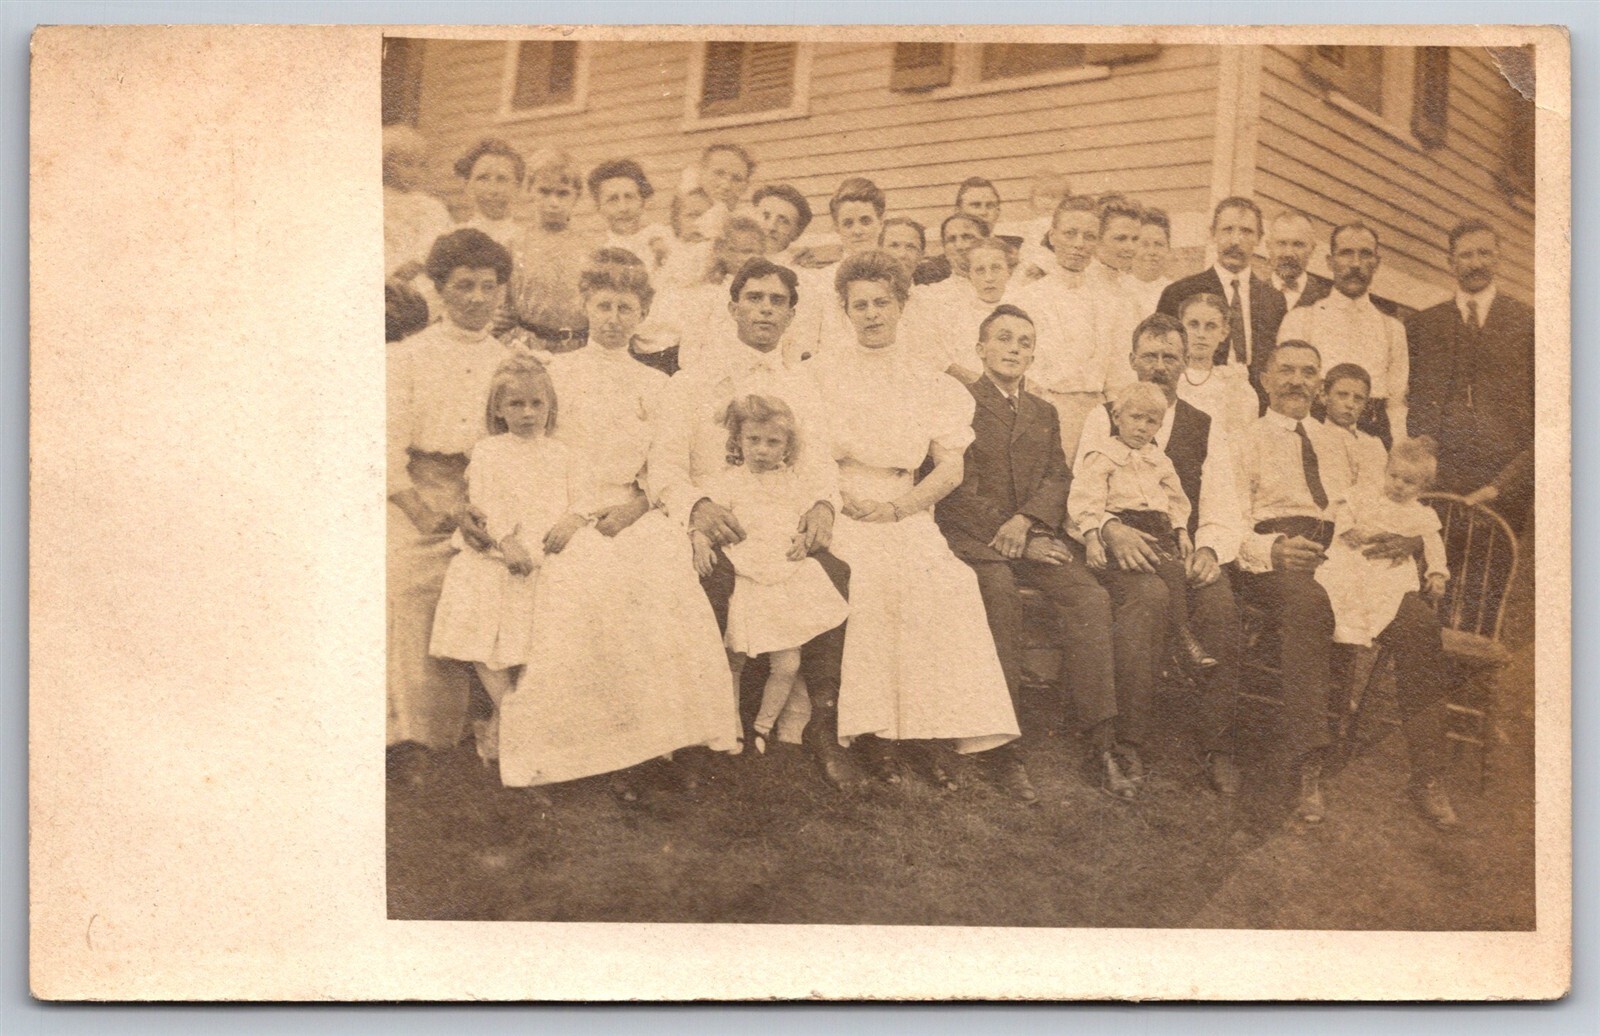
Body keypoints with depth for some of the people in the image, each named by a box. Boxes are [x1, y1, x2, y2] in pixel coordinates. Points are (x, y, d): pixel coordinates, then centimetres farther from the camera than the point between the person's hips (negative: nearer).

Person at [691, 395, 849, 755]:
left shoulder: (793, 484, 11)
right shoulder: (728, 482, 1)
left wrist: (805, 541, -3)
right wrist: (701, 544, -26)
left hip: (787, 581, 3)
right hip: (743, 580, -3)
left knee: (787, 665, 1)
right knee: (733, 660, 3)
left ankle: (763, 726, 21)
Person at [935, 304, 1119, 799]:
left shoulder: (1044, 414, 23)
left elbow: (1059, 478, 10)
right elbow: (958, 490, -5)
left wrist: (1025, 521, -11)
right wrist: (1008, 538, -12)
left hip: (1034, 536, 5)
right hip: (973, 539, -5)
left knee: (1091, 597, -23)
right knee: (999, 595, -35)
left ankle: (1101, 739, -23)